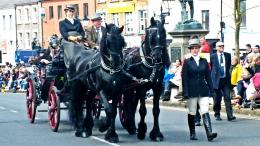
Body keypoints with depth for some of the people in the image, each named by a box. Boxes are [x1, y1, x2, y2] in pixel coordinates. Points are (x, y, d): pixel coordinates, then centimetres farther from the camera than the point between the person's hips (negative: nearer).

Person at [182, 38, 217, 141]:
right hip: (192, 91, -2)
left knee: (205, 112, -8)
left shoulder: (204, 61, 9)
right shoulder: (187, 62, 0)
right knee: (192, 113, 7)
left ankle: (209, 133, -18)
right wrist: (185, 92, -10)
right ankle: (192, 134, 19)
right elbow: (184, 78, -3)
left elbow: (208, 76, 11)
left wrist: (210, 89, 6)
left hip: (203, 90, 2)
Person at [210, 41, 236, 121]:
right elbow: (210, 68, 7)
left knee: (227, 97, -6)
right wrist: (212, 77, 5)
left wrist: (227, 73, 13)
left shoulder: (228, 55, 8)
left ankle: (230, 115, -10)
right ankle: (217, 115, 18)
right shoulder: (212, 57, 0)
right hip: (216, 80, -1)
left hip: (226, 79, 2)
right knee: (217, 99, 5)